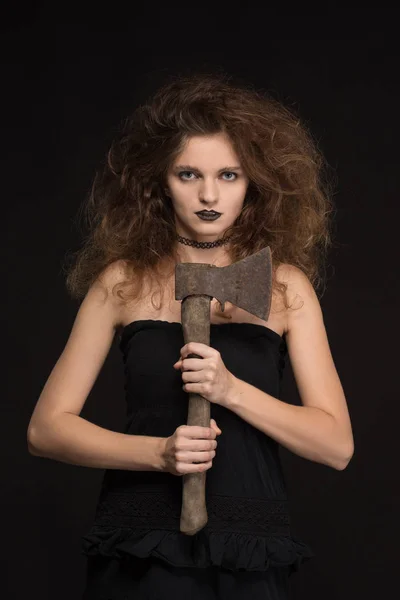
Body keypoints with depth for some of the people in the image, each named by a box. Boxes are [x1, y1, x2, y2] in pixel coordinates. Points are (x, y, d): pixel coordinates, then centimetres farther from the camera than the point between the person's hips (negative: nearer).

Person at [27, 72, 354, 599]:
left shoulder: (286, 285, 2)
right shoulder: (124, 280, 1)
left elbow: (336, 445, -3)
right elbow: (47, 427, 0)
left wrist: (232, 390, -17)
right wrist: (159, 452, -15)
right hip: (139, 555, 0)